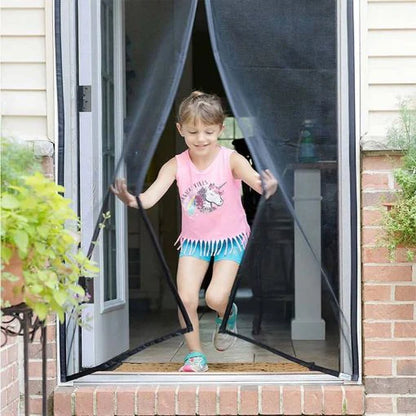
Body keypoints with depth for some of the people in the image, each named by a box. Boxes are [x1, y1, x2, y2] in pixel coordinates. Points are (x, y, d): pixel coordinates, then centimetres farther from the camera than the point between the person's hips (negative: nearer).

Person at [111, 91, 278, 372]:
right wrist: (131, 200, -45)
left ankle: (228, 314, 22)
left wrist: (265, 186, -61)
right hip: (194, 240, 2)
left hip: (230, 238, -2)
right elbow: (150, 198, -22)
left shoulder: (230, 160, -18)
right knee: (186, 298, -9)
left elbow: (254, 178, -36)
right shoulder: (176, 165, -12)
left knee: (216, 298, -16)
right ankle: (195, 355, 12)